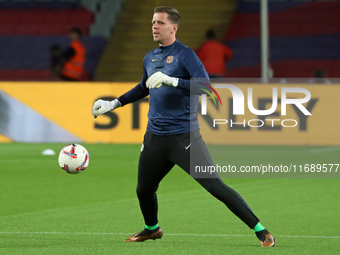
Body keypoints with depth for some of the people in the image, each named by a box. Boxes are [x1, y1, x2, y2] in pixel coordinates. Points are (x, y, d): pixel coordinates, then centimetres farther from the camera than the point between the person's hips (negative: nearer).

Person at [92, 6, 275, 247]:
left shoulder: (185, 54, -8)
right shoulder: (149, 58, 13)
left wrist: (171, 80, -31)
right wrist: (113, 104, 31)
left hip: (184, 136, -6)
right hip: (155, 137, 7)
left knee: (215, 186, -12)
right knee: (144, 190, 14)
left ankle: (260, 230, -9)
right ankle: (152, 229, 43)